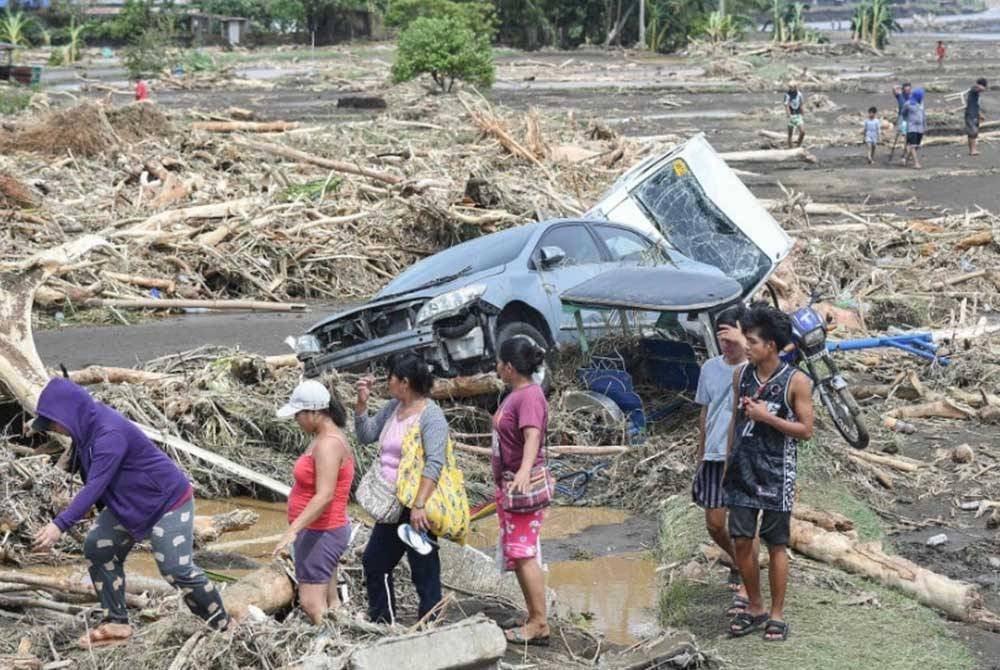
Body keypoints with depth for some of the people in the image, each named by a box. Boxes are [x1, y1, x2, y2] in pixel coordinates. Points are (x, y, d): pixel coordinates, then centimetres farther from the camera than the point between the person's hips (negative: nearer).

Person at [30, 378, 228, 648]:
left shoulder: (110, 434, -31)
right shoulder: (89, 427, -2)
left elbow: (95, 486, -37)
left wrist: (60, 525, -42)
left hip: (169, 501, -10)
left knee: (176, 569, -11)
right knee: (97, 548, 2)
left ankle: (222, 626, 7)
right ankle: (117, 623, 8)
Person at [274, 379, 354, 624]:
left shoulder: (328, 444, -21)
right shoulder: (324, 438, 10)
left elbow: (324, 496, -29)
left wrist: (293, 530, -34)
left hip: (320, 533, -10)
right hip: (323, 531, 10)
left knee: (312, 604, -11)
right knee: (329, 603, 12)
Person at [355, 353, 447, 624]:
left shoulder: (430, 415, -16)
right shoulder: (393, 408, 10)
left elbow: (434, 463, -24)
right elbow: (365, 435, 20)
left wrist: (419, 505, -31)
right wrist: (362, 402, 6)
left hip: (415, 510, -10)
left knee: (425, 571, -2)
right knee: (374, 562, 19)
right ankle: (382, 623, 32)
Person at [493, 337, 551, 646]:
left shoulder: (530, 396, -19)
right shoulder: (515, 394, 11)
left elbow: (532, 436, -35)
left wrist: (525, 470, -52)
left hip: (523, 485, -11)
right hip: (508, 484, 11)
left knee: (523, 554, -12)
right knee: (517, 555, 14)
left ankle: (540, 625, -11)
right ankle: (534, 619, 20)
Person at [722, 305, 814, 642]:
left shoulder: (796, 381, -9)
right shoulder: (741, 375, 4)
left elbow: (806, 430, -8)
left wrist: (767, 417, -18)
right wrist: (728, 464, 12)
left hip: (776, 474, -4)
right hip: (743, 472, 4)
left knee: (776, 545, 3)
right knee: (741, 541, 4)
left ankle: (776, 614, 13)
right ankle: (755, 608, 20)